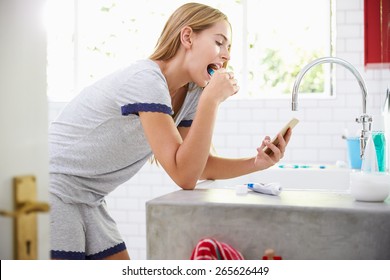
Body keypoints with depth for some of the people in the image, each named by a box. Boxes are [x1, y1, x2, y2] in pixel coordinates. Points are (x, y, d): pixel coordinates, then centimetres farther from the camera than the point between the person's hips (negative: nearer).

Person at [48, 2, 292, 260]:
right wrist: (211, 99, -29)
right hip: (53, 190, -9)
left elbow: (201, 166, 3)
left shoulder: (190, 93, 3)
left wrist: (258, 162, -12)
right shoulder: (146, 80, -25)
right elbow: (184, 176, -27)